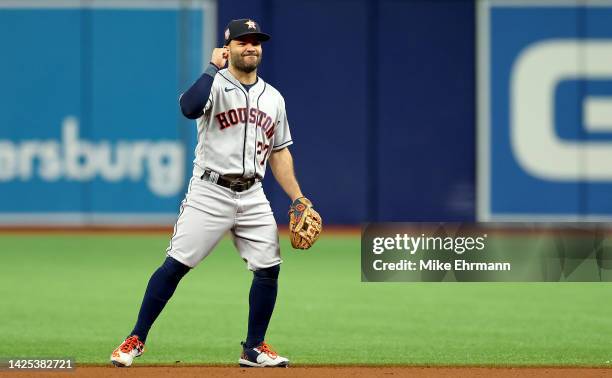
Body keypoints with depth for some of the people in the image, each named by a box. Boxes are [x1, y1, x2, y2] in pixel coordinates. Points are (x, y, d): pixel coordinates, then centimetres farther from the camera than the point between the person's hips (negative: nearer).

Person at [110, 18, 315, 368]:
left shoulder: (273, 98, 13)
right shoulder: (215, 85, -5)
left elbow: (279, 152, 17)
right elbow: (190, 107, -28)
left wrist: (297, 198, 10)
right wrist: (214, 68, -23)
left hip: (253, 196, 5)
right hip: (210, 192, -5)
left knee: (269, 268, 0)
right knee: (176, 265, -8)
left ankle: (254, 349, 14)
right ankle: (136, 340, -1)